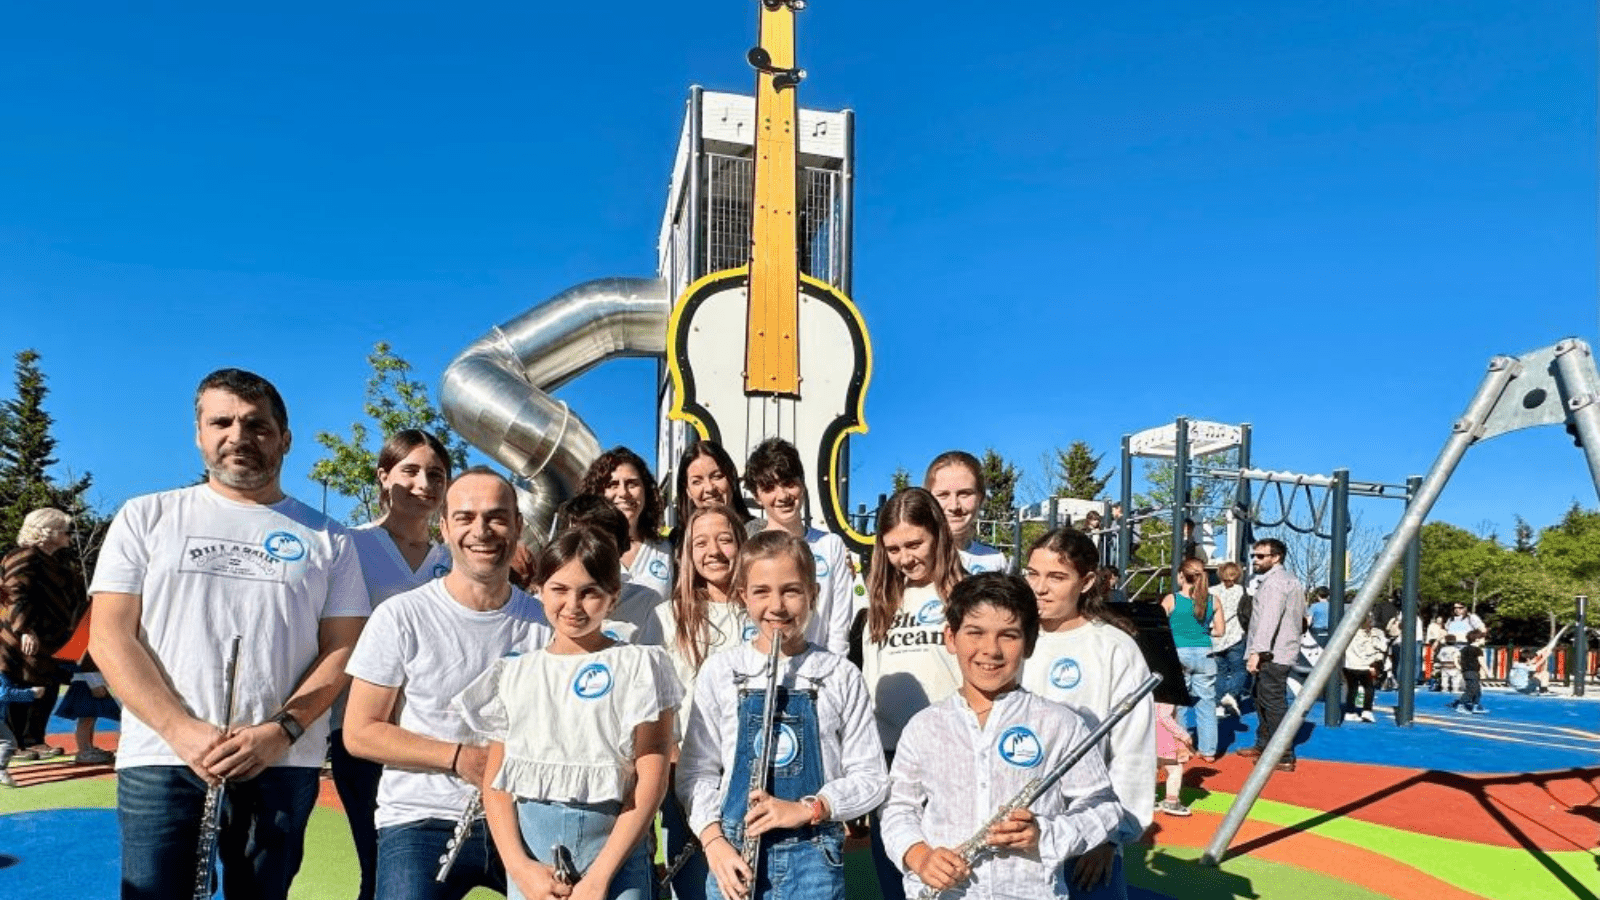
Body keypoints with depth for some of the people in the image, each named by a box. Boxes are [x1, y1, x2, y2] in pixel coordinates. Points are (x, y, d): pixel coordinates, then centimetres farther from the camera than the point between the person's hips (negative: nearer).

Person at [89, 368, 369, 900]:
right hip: (160, 761, 0)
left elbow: (341, 649, 3)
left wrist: (281, 731, -13)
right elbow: (109, 637, 1)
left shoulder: (326, 538, 8)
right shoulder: (147, 517, 8)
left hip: (283, 766, 1)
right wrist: (181, 730, -12)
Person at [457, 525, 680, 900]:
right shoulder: (515, 673, 10)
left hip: (614, 848, -3)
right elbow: (495, 782, 7)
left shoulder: (640, 665, 1)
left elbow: (651, 780, -5)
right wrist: (519, 866, -7)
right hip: (530, 850, 3)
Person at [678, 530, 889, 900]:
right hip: (734, 854, 1)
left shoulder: (840, 676, 0)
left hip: (814, 855, -1)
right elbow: (696, 770, 5)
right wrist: (714, 841, -9)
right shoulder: (720, 672, 2)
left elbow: (871, 777, 1)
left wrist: (807, 809, -12)